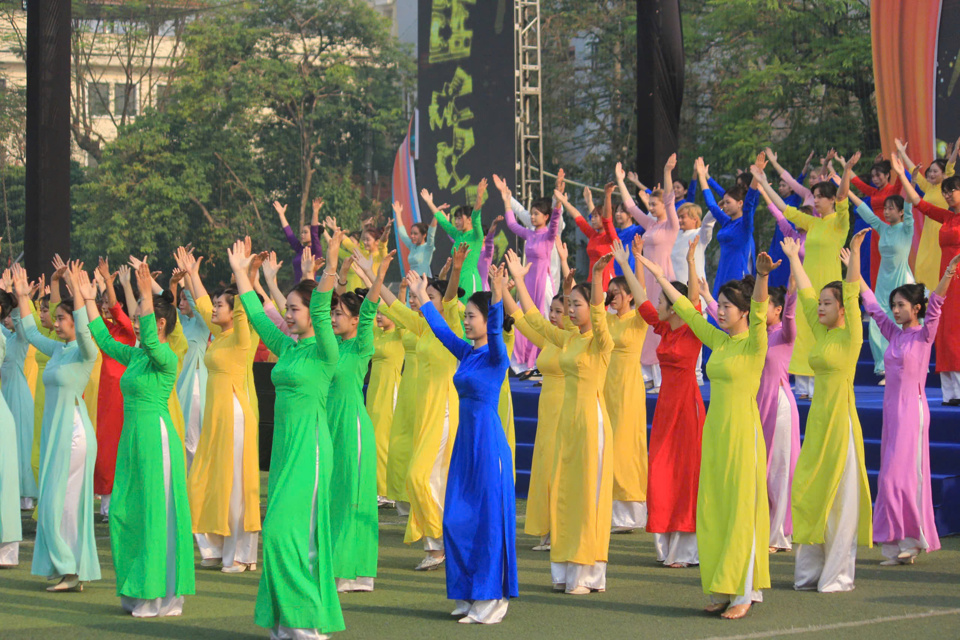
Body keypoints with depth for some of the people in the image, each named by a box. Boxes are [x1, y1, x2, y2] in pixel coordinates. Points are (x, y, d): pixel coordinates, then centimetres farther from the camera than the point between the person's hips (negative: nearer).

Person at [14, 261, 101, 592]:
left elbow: (83, 330, -31)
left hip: (73, 430, -9)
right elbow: (30, 332, 24)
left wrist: (76, 291, -35)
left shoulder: (85, 352, -10)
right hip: (55, 430, 9)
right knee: (62, 501, 9)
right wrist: (22, 295, 20)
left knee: (60, 500, -9)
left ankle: (72, 570, -4)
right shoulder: (57, 349, 12)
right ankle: (72, 569, 14)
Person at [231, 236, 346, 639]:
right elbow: (256, 315, 22)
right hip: (284, 442, 8)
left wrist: (328, 269, -37)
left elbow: (321, 312, -25)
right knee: (283, 529, 8)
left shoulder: (322, 351, -8)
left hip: (309, 446, -8)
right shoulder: (286, 347, 13)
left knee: (291, 528, -11)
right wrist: (240, 272, 24)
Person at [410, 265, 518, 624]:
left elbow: (496, 329, -29)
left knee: (489, 517, -3)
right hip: (465, 440, 8)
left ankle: (492, 598, 4)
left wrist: (497, 299, -44)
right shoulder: (466, 353, 12)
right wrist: (422, 299, 30)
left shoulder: (495, 356, -9)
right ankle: (468, 595, 17)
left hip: (488, 442, -8)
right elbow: (441, 330, 25)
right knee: (457, 519, 8)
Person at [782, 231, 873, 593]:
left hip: (840, 417, -7)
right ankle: (811, 569, 14)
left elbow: (852, 295, -16)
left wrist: (854, 253, -23)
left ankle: (838, 573, 2)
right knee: (809, 492, 7)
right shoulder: (821, 332, 11)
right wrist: (794, 258, 24)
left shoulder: (850, 336, -6)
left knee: (838, 494, -3)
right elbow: (805, 294, 19)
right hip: (817, 418, 7)